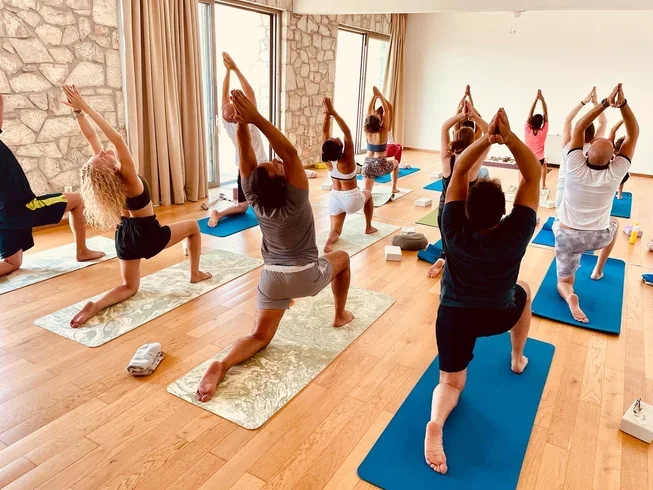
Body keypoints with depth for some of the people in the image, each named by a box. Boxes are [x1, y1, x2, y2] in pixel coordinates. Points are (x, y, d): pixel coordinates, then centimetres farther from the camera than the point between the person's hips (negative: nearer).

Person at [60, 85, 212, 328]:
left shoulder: (103, 175, -12)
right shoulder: (128, 179, -28)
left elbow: (91, 136, -6)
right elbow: (118, 140, -36)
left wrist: (78, 111, -12)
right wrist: (86, 109, -36)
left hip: (124, 235, 6)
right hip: (147, 234, -6)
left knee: (129, 287, 17)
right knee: (193, 226, 20)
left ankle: (95, 305, -11)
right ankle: (195, 273, 26)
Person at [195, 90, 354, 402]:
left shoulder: (254, 199, -12)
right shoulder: (295, 201, -23)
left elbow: (245, 153, -12)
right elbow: (290, 152, -31)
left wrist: (242, 122, -25)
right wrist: (257, 119, -38)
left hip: (272, 277, 3)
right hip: (307, 276, -3)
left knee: (259, 337, 6)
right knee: (341, 258, 27)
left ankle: (222, 365, -22)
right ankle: (341, 316, 36)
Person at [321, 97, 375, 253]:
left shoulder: (327, 159, -14)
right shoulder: (346, 159, -25)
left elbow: (325, 132, -10)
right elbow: (347, 132, -30)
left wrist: (327, 114, -20)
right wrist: (333, 113, -34)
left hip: (335, 198, 3)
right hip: (351, 200, -3)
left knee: (335, 230, 11)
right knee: (367, 194, 31)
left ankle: (329, 241, -25)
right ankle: (369, 227, 35)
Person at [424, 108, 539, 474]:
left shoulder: (454, 231, -23)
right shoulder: (515, 235, -25)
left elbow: (459, 173, -18)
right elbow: (534, 175, -21)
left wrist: (485, 140, -30)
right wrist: (509, 137, -30)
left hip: (454, 316, 0)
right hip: (498, 317, 1)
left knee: (452, 383, 10)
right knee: (524, 291, 33)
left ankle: (436, 422, -23)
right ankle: (518, 359, 42)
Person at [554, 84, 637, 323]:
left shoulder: (576, 167, -21)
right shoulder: (616, 173, -18)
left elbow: (578, 128, -13)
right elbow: (633, 133, -12)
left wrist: (605, 103, -18)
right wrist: (622, 103, -21)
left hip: (567, 235, -1)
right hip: (598, 237, 1)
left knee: (564, 282, 11)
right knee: (614, 224, 37)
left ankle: (570, 296, -26)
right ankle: (598, 270, 36)